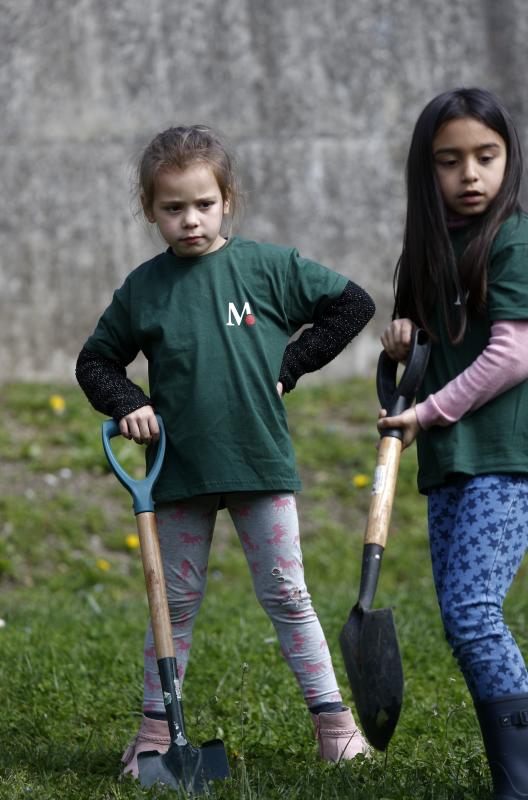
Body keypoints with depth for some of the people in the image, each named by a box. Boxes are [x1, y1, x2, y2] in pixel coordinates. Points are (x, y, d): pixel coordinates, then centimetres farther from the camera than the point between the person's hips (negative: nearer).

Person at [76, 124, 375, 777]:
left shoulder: (269, 268, -2)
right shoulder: (142, 288, 2)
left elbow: (353, 304, 5)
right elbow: (95, 360, 14)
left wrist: (289, 365, 0)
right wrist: (127, 404, -5)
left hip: (261, 461, -1)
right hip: (179, 472, 1)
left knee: (285, 594, 4)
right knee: (176, 601, 7)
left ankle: (332, 717, 12)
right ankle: (155, 727, 15)